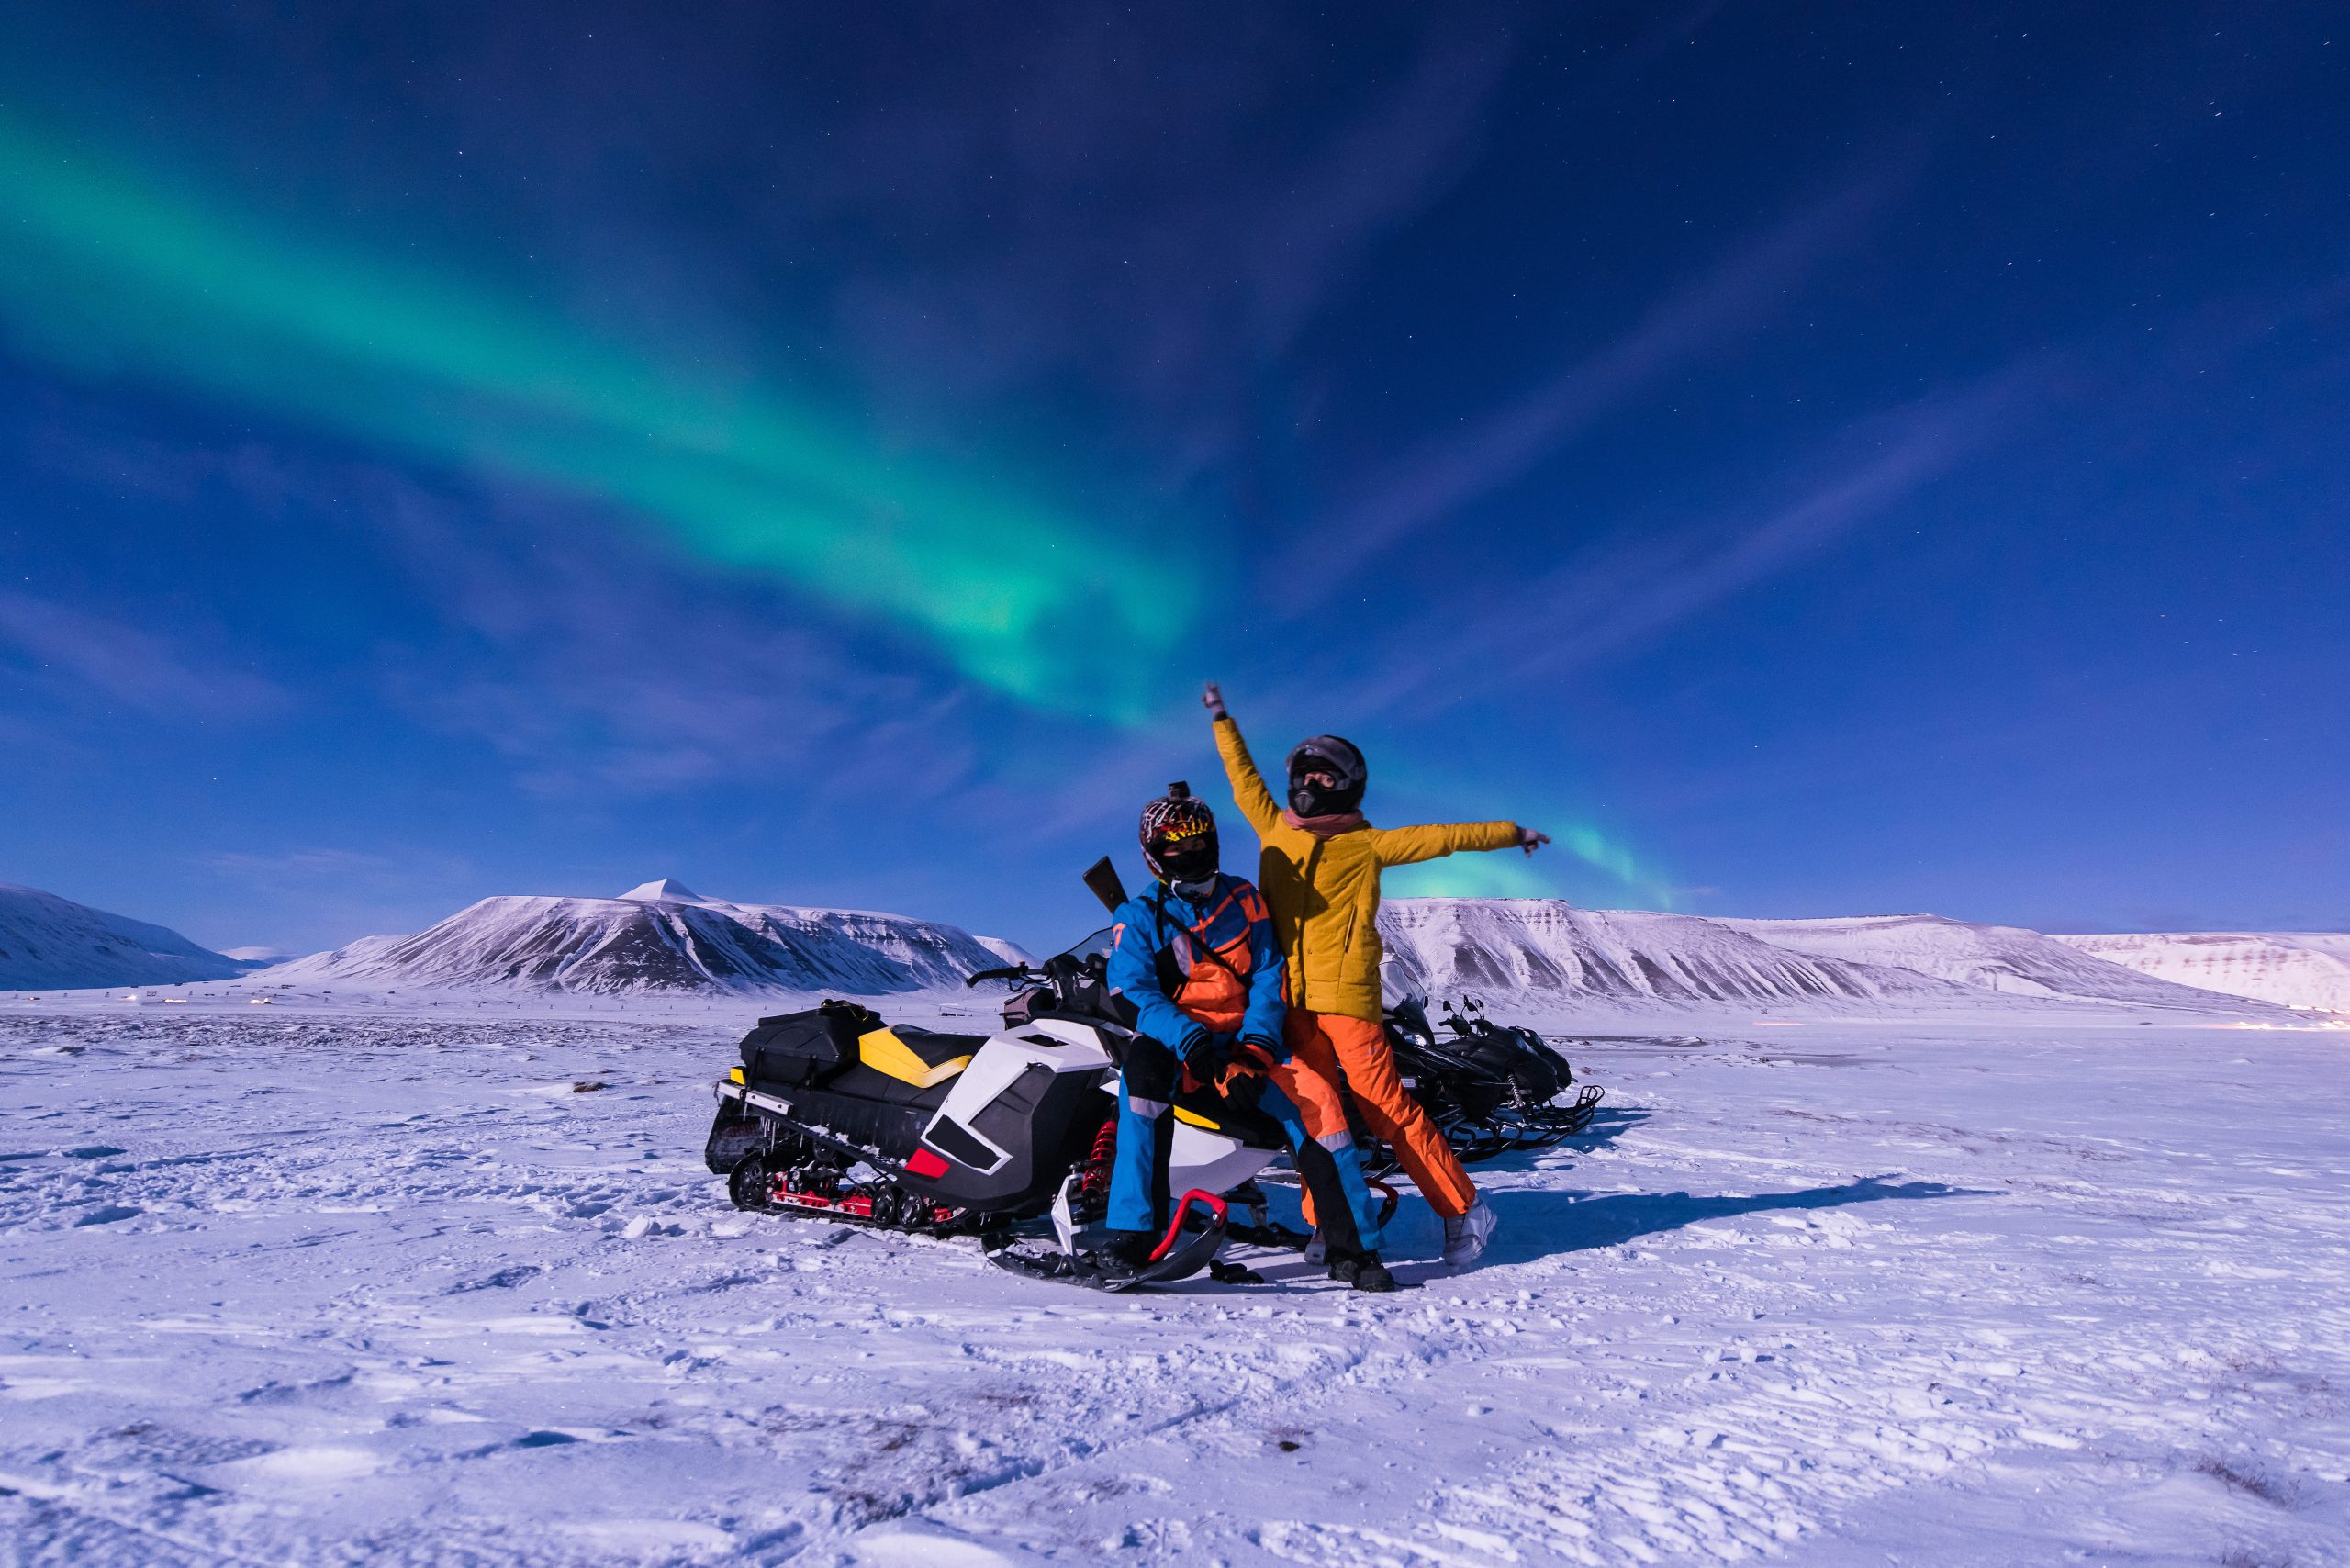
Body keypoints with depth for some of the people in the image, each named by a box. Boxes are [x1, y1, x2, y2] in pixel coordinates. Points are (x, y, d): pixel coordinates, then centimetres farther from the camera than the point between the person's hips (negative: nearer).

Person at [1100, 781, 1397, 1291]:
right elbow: (1134, 992, -8)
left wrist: (1255, 1044, -13)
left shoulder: (1244, 901, 10)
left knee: (1316, 1098, -23)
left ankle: (1354, 1248, -10)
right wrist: (1190, 1039, -25)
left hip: (1245, 1041, 2)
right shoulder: (1139, 917, 4)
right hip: (1174, 1042, -2)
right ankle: (1133, 1233, -33)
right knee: (1143, 1066, -36)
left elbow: (1268, 977, 5)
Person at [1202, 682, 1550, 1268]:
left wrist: (1512, 833, 10)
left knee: (1386, 1107, -5)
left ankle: (1463, 1210, 9)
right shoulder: (1276, 830, 13)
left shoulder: (1367, 844, 3)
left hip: (1347, 996, -4)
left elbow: (1442, 837, 6)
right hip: (1293, 998, 4)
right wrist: (1221, 719, 32)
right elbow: (1244, 778, 24)